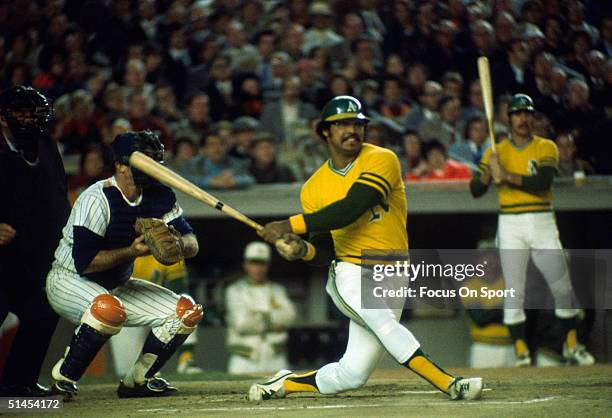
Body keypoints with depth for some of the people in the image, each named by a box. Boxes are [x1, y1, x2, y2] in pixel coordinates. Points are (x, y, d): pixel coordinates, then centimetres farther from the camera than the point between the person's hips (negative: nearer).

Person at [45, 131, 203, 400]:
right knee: (109, 308, -40)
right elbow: (84, 262, -29)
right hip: (69, 281, -8)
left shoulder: (161, 197, -4)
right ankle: (64, 378, -21)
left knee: (187, 311, -3)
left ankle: (138, 380, 8)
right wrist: (132, 252, -35)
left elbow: (192, 245, -5)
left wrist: (177, 242, -29)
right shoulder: (97, 199, -24)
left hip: (117, 285, 8)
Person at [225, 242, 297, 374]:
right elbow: (242, 323, -12)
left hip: (275, 360, 3)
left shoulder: (277, 290, 14)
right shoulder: (235, 291, 3)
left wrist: (259, 315, -13)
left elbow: (289, 316, -5)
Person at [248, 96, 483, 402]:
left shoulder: (381, 160, -7)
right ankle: (449, 384, -40)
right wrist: (303, 250, -17)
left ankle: (285, 384, 21)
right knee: (382, 320, -33)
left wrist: (291, 225, -23)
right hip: (350, 273, 0)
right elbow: (325, 251, 6)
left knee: (352, 374, -2)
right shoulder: (314, 188, 5)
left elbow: (350, 210, -21)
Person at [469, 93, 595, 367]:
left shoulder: (546, 148, 3)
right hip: (510, 225, 0)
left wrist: (506, 176, -20)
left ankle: (571, 345, 17)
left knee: (562, 287, 2)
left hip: (542, 223, 0)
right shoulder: (496, 152, 8)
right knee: (513, 290, -7)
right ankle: (520, 350, -4)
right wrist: (488, 173, -17)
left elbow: (542, 184, -14)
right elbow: (475, 190, 3)